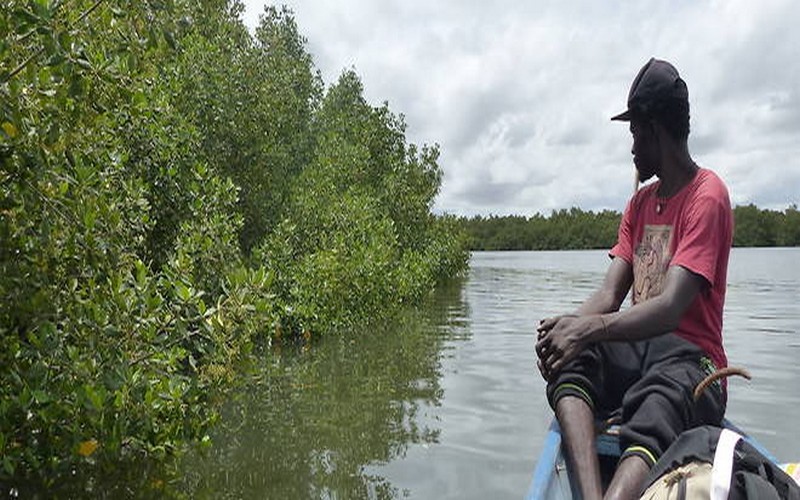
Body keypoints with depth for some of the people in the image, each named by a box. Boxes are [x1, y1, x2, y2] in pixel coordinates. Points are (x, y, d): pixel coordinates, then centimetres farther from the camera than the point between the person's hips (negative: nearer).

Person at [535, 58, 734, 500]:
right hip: (635, 347, 7)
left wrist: (590, 329, -34)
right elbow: (610, 293, 6)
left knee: (648, 427, -38)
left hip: (690, 357, -6)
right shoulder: (639, 203, 18)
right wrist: (568, 323, -15)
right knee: (567, 362, -25)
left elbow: (671, 309, -20)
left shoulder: (707, 196, -6)